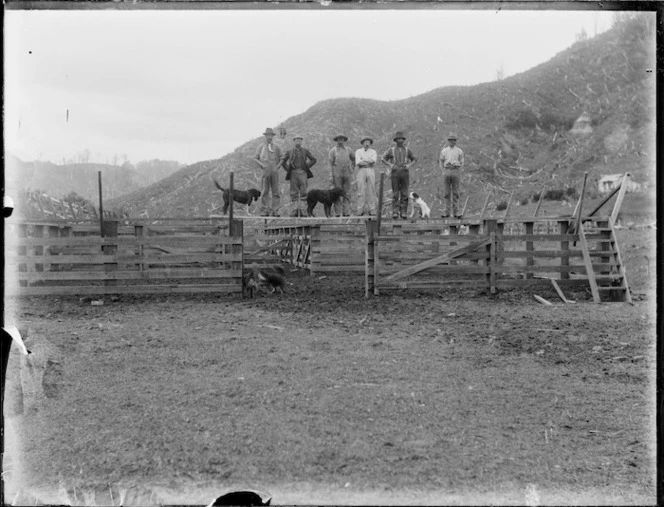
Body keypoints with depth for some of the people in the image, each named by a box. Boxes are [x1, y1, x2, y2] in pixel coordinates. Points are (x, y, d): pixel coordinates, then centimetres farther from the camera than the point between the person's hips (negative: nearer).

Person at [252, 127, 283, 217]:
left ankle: (275, 211, -1)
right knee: (265, 191, -3)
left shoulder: (276, 147, 10)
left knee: (275, 191, -2)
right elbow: (255, 158, 9)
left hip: (275, 171, 2)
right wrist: (262, 164, -6)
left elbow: (281, 158, 19)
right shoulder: (261, 147, 6)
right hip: (265, 171, -2)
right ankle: (265, 210, 0)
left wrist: (278, 165, 4)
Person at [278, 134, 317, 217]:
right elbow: (282, 160, 14)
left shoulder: (305, 151, 8)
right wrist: (288, 169, 3)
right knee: (294, 193, -2)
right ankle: (294, 212, -1)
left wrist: (307, 167, 3)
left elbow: (313, 160, 14)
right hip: (293, 173, 0)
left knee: (303, 192, -4)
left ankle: (303, 211, -3)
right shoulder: (290, 151, 7)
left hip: (302, 173, 0)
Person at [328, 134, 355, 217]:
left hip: (346, 174, 3)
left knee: (347, 194, 2)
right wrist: (331, 176, -9)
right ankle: (337, 213, -3)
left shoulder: (348, 150, 11)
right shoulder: (333, 151, 2)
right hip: (337, 174, -3)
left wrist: (352, 167, 15)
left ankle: (346, 212, 5)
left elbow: (354, 158, 27)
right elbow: (330, 163, -1)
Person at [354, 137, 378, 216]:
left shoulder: (373, 152, 13)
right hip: (361, 171, -1)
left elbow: (373, 160, -7)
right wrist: (369, 163, -7)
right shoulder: (358, 151, 9)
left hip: (370, 171, 1)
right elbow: (358, 162, -6)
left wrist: (363, 160, -8)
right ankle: (360, 210, -4)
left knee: (371, 191, -1)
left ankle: (371, 210, 1)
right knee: (361, 191, -5)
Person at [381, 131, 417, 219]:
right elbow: (383, 159, 8)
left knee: (404, 194, -2)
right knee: (395, 194, -2)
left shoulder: (407, 149, 8)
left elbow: (414, 159, 17)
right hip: (395, 173, -1)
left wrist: (409, 165, -3)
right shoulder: (391, 149, 4)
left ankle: (403, 212, 2)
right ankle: (395, 212, 0)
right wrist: (390, 165, -7)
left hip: (404, 173, 1)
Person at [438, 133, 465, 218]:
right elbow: (440, 162, 12)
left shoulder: (459, 151, 7)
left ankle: (456, 212, -1)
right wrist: (443, 172, 3)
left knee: (455, 193, -1)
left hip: (456, 171, -1)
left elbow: (461, 163, 11)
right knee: (447, 193, 2)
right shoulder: (444, 151, 8)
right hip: (446, 171, 1)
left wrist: (458, 172, 1)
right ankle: (447, 212, 4)